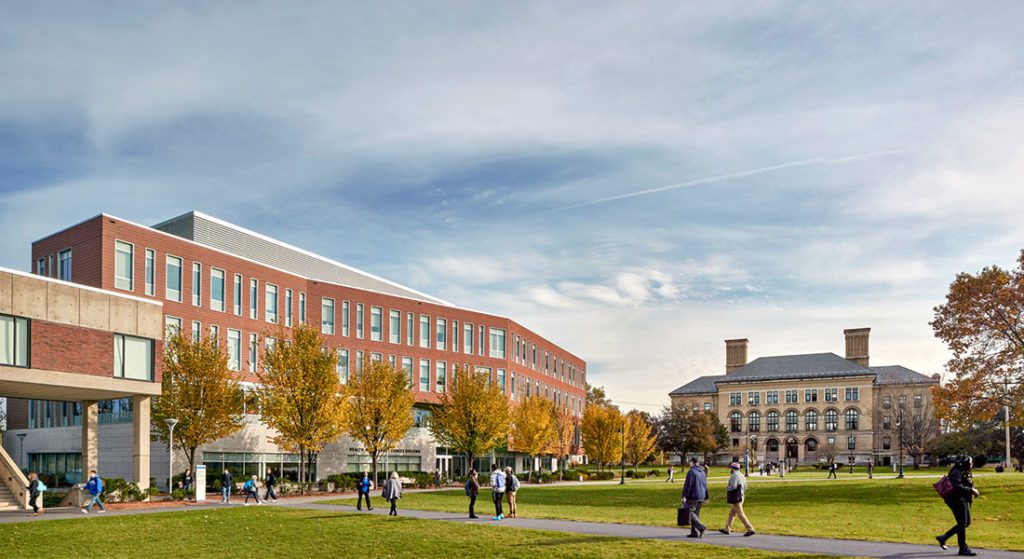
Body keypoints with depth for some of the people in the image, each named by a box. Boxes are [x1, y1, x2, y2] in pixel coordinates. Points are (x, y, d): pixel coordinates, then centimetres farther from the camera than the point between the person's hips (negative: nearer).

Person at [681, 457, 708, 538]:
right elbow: (705, 485, 18)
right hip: (701, 497, 8)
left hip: (693, 496, -8)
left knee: (690, 513, -5)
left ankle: (701, 527, -21)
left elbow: (687, 485, -17)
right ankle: (694, 532, 12)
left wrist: (684, 496, -16)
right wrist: (705, 497, 22)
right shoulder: (702, 472, 13)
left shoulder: (691, 472, -12)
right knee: (696, 514, 13)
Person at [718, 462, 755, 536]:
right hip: (741, 496, 10)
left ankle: (750, 530, -11)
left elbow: (733, 486, -26)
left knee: (740, 514, -8)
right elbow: (744, 488, 19)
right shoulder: (742, 476, 14)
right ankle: (727, 529, 24)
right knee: (731, 514, 17)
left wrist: (727, 488, -8)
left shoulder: (734, 476, -16)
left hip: (735, 498, -10)